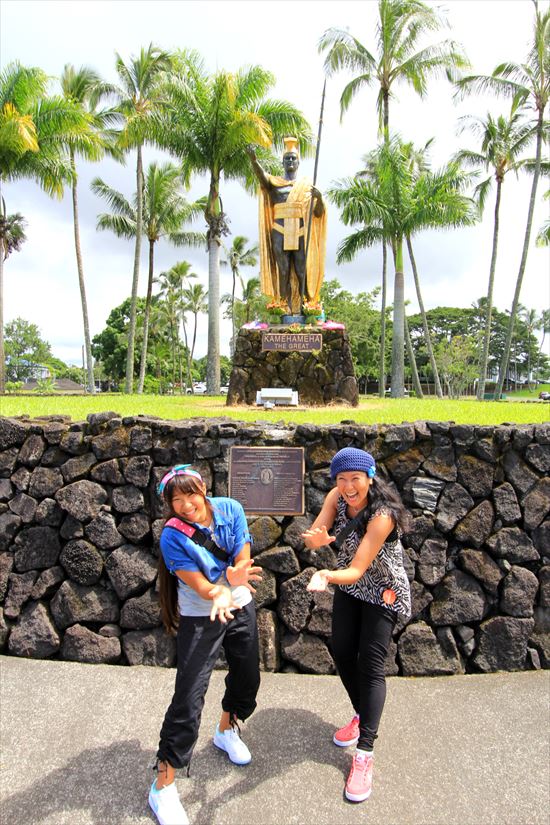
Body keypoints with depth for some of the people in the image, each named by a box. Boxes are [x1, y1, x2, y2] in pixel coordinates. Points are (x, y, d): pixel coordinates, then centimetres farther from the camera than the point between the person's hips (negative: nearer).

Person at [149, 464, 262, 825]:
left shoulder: (230, 509, -14)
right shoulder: (173, 537, -23)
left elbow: (243, 561, -15)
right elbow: (201, 586, -25)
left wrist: (227, 592, -34)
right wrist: (222, 592, -45)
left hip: (242, 609, 4)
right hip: (200, 618, -4)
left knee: (248, 677, 19)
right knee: (188, 698, -7)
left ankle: (227, 730, 49)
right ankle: (164, 785, 11)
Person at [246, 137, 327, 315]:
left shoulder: (307, 185, 14)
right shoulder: (274, 182, 12)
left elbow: (318, 213, 8)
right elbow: (261, 175, -10)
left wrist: (319, 198, -13)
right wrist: (253, 160, -31)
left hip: (302, 233, 0)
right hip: (280, 233, 0)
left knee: (302, 272, -5)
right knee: (283, 272, -2)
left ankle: (303, 309, -3)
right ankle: (285, 310, -1)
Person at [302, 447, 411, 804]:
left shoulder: (381, 515, -33)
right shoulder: (337, 497, -15)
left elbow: (357, 570, -35)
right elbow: (314, 535, -22)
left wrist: (328, 576, -54)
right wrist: (315, 539, -46)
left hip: (382, 591, -6)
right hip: (349, 586, 6)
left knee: (371, 665, -6)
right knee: (342, 653, 10)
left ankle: (365, 753, 2)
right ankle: (363, 715, 34)